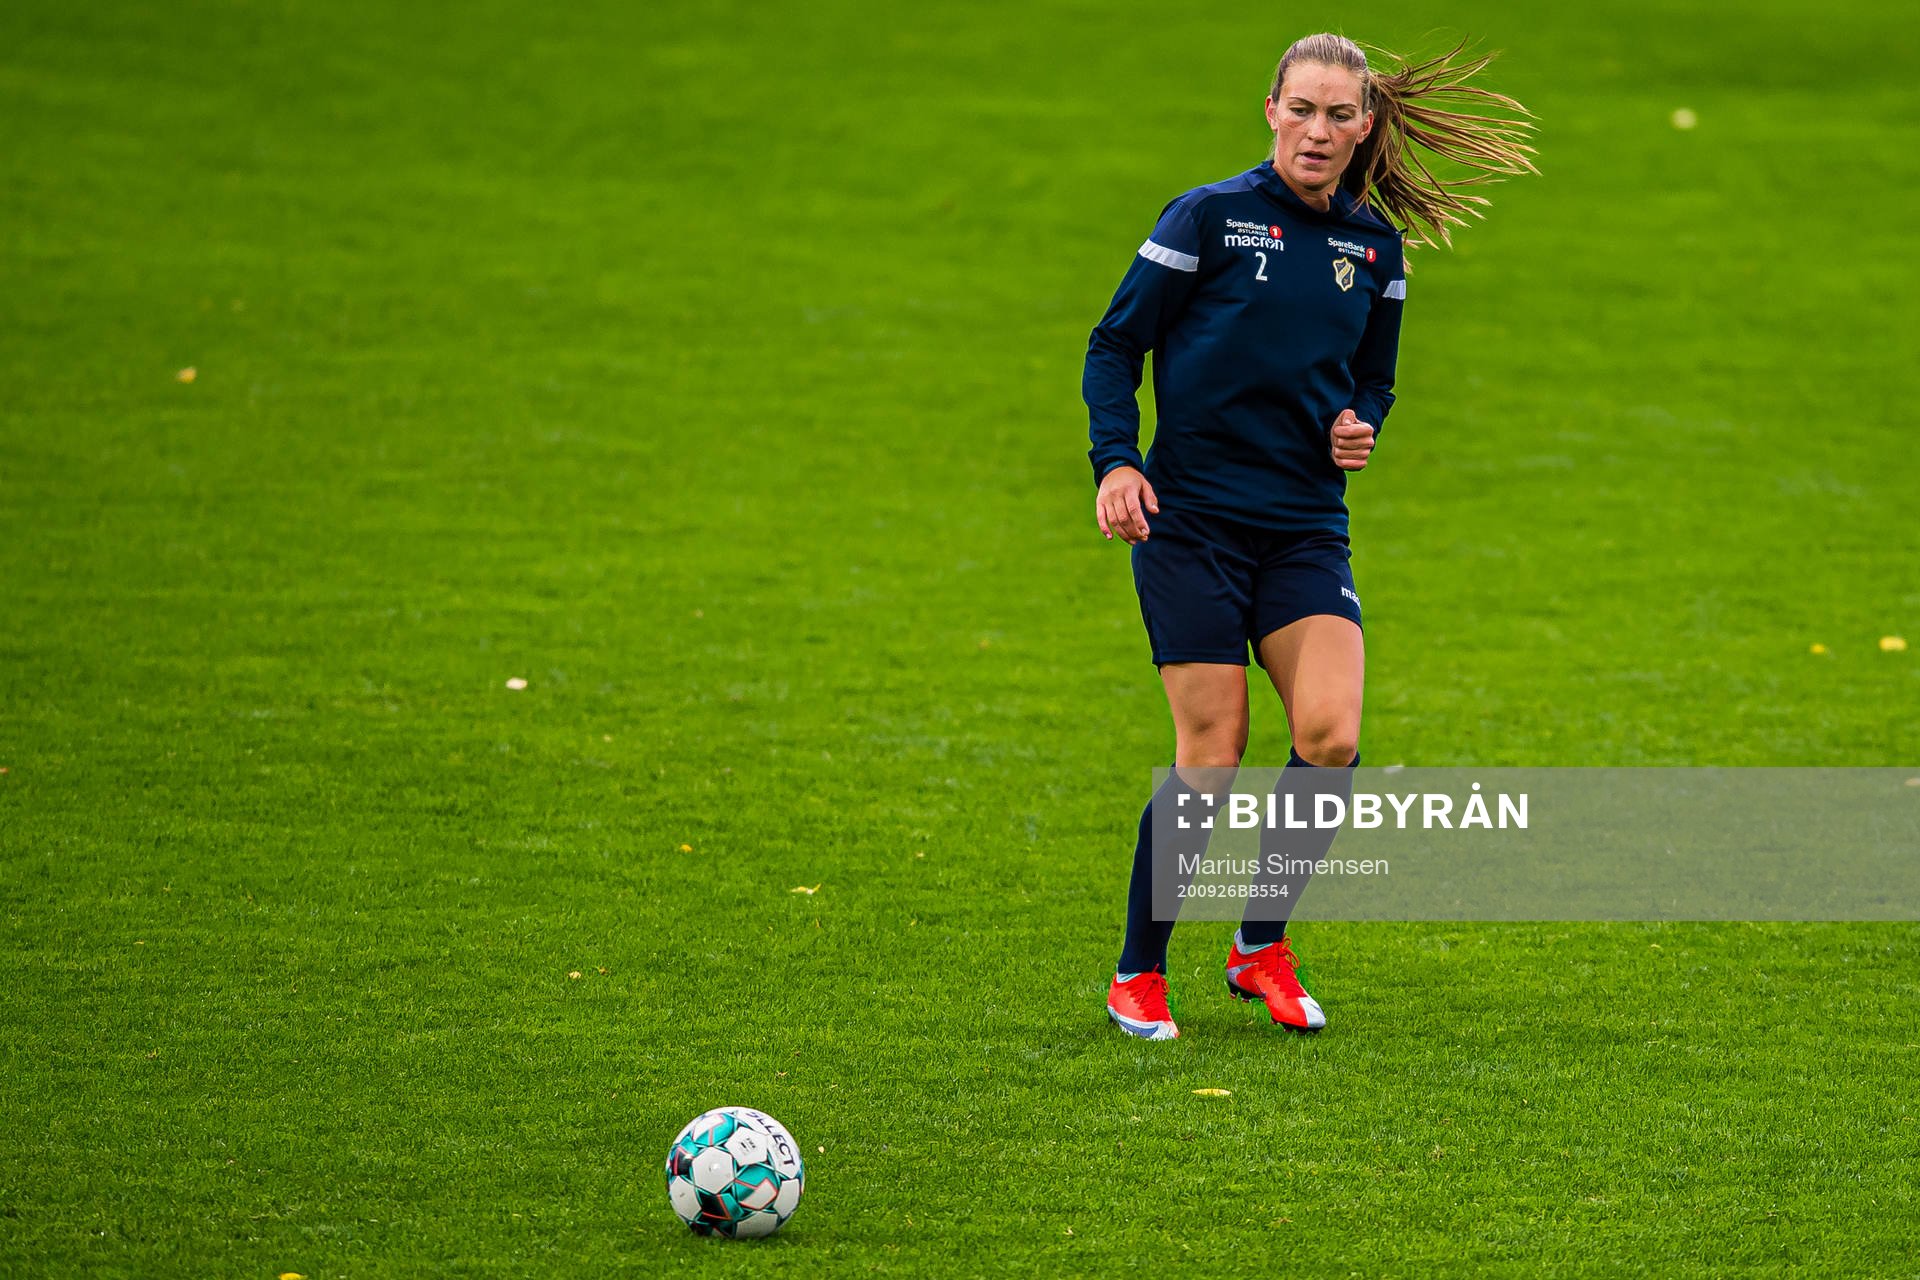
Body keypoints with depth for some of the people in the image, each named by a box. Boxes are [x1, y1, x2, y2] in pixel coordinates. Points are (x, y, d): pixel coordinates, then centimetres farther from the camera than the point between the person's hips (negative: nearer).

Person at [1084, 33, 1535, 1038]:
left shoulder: (1375, 246, 9)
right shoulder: (1209, 218, -5)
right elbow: (1115, 345, -1)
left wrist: (1359, 427, 1)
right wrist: (1116, 462, -14)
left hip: (1306, 528, 4)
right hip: (1191, 519, -4)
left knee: (1329, 734, -14)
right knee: (1211, 756, -7)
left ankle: (1262, 946, 8)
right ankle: (1137, 975, 9)